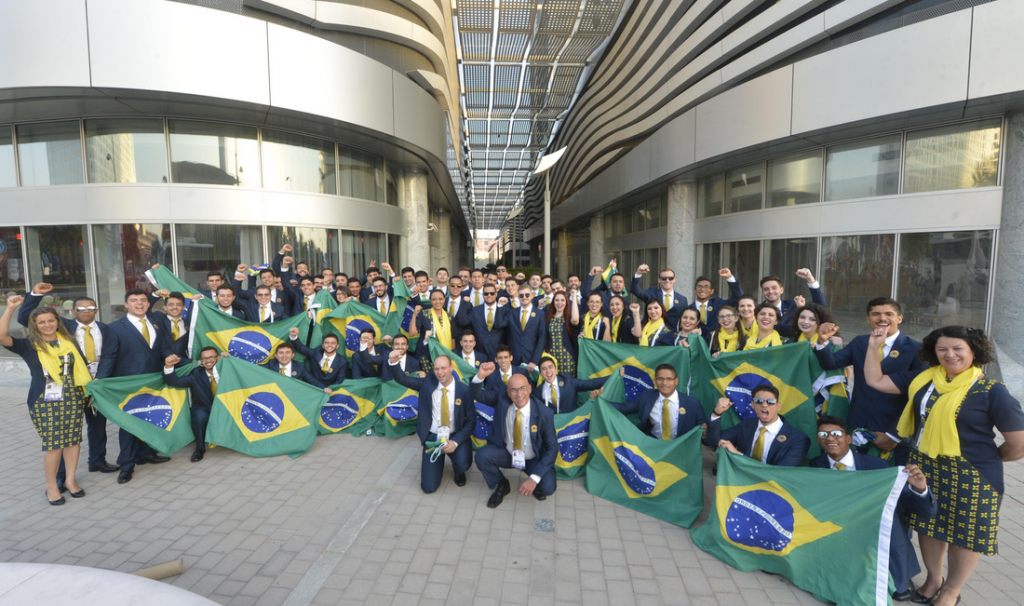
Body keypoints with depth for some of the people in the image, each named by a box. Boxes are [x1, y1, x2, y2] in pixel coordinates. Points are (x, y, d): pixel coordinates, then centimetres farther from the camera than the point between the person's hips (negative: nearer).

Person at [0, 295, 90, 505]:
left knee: (74, 439, 8)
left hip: (73, 398, 3)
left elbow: (82, 367, 13)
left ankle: (70, 480, 24)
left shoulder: (69, 341, 7)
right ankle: (51, 486, 19)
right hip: (45, 402, -3)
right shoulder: (29, 345, -1)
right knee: (53, 445, 1)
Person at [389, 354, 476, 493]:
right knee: (429, 487, -5)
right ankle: (428, 464, 29)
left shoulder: (464, 390, -10)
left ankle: (458, 471, 9)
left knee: (463, 464, -31)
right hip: (432, 437, 1)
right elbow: (402, 379, -7)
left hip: (456, 436, -1)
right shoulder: (428, 382, -5)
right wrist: (393, 362, -27)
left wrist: (456, 442, -19)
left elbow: (471, 420, -8)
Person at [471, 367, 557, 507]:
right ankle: (502, 485, 5)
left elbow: (552, 448, -18)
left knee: (548, 488, -27)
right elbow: (477, 394, -16)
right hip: (506, 452, 2)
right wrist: (481, 376, -40)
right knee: (482, 456, -26)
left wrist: (534, 478, -27)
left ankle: (534, 485, 12)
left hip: (534, 459, -2)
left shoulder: (545, 413, -22)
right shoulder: (502, 400, -16)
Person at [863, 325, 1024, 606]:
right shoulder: (922, 379, 1)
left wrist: (984, 457, 5)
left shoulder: (992, 392, -11)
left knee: (964, 533, 12)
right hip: (924, 469, 4)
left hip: (970, 477, -4)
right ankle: (933, 580, 39)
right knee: (928, 525, 16)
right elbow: (875, 380, 5)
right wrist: (874, 347, -1)